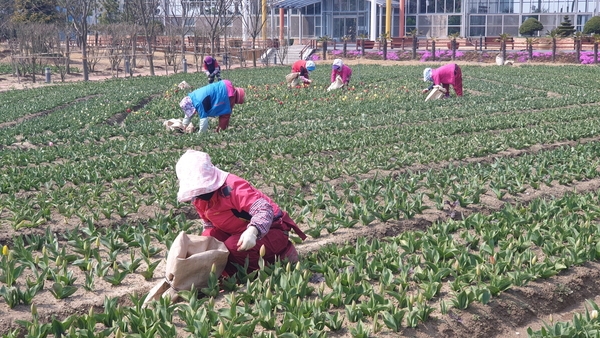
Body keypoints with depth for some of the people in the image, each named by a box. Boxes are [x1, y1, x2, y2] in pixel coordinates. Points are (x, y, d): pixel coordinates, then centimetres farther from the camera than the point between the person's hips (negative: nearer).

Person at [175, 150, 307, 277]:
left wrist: (252, 232, -55)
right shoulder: (198, 200, -1)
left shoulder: (232, 186, -27)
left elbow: (264, 209, -37)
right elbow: (209, 224, 16)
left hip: (271, 229, -8)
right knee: (208, 237, -12)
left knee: (233, 246, -32)